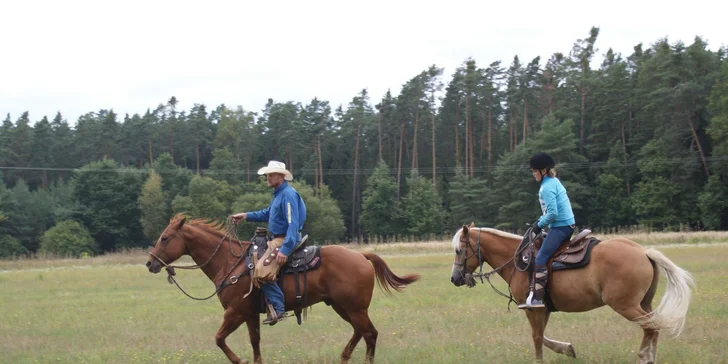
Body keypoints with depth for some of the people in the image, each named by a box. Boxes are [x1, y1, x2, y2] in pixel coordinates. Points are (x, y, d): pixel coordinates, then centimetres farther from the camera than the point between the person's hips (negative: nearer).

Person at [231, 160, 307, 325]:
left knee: (262, 271, -25)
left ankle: (278, 309, -22)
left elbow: (293, 224, -25)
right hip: (278, 239, 11)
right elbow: (267, 214, 31)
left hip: (286, 240, -11)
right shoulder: (278, 194, 15)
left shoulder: (288, 194, -18)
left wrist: (285, 250, -31)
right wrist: (246, 216, 23)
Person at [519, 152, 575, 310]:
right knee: (538, 247, 21)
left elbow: (553, 213, -20)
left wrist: (539, 225, -7)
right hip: (568, 225, 11)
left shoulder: (547, 187, -14)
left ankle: (537, 298, -25)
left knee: (540, 258, -17)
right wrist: (540, 221, 12)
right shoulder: (554, 182, 16)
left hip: (560, 227, -11)